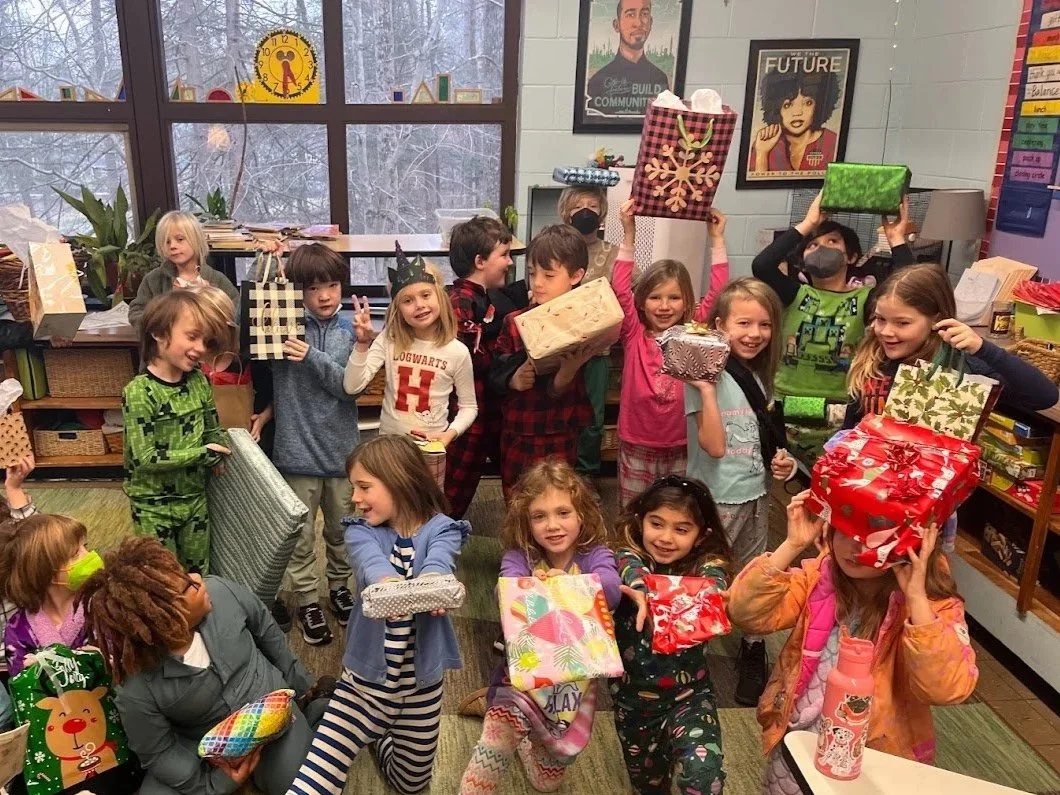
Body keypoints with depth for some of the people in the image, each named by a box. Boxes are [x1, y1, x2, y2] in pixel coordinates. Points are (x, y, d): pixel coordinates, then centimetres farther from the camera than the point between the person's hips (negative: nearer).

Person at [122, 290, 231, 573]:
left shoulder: (199, 382, -4)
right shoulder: (139, 392, -21)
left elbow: (213, 431, 9)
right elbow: (145, 458, -23)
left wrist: (218, 458, -8)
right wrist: (202, 454, -19)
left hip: (195, 497, 5)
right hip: (154, 504, -5)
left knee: (197, 573, 19)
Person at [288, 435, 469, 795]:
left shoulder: (440, 530, -9)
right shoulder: (361, 531, -6)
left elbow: (438, 563, -32)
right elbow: (371, 561, -29)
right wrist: (388, 584, -54)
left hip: (421, 679, 0)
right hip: (368, 674, 0)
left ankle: (379, 734, 48)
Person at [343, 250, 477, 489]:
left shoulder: (457, 351, -9)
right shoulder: (388, 341, -7)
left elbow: (469, 406, 2)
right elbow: (352, 387, -16)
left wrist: (451, 432, -15)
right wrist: (362, 344, -26)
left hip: (430, 450, -1)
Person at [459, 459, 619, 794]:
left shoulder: (595, 556, -12)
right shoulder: (519, 557, -12)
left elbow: (611, 591, -33)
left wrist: (567, 582, -54)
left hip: (575, 679, 1)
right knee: (500, 730, -33)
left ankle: (526, 736, 47)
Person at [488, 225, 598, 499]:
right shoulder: (515, 321, 1)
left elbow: (558, 391, -15)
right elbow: (495, 374, 0)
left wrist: (569, 370, -36)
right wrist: (512, 380, -21)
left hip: (557, 439, -4)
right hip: (515, 435, 4)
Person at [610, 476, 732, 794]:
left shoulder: (706, 567, -11)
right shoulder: (628, 557, -10)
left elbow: (712, 589, -33)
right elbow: (633, 570, -33)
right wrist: (642, 595, -57)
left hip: (689, 695, -2)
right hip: (633, 699, 2)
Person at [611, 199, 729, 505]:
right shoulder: (634, 335, -6)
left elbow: (717, 292, -7)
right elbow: (620, 290, -16)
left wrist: (717, 239, -7)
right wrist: (629, 235, -18)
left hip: (682, 447, 1)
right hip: (637, 447, -1)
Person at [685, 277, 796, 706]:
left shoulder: (759, 376, 6)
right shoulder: (705, 373, -16)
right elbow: (714, 446, -22)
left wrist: (782, 460, 0)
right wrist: (706, 389, -28)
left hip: (756, 493, 7)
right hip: (716, 499, -7)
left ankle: (753, 654, 38)